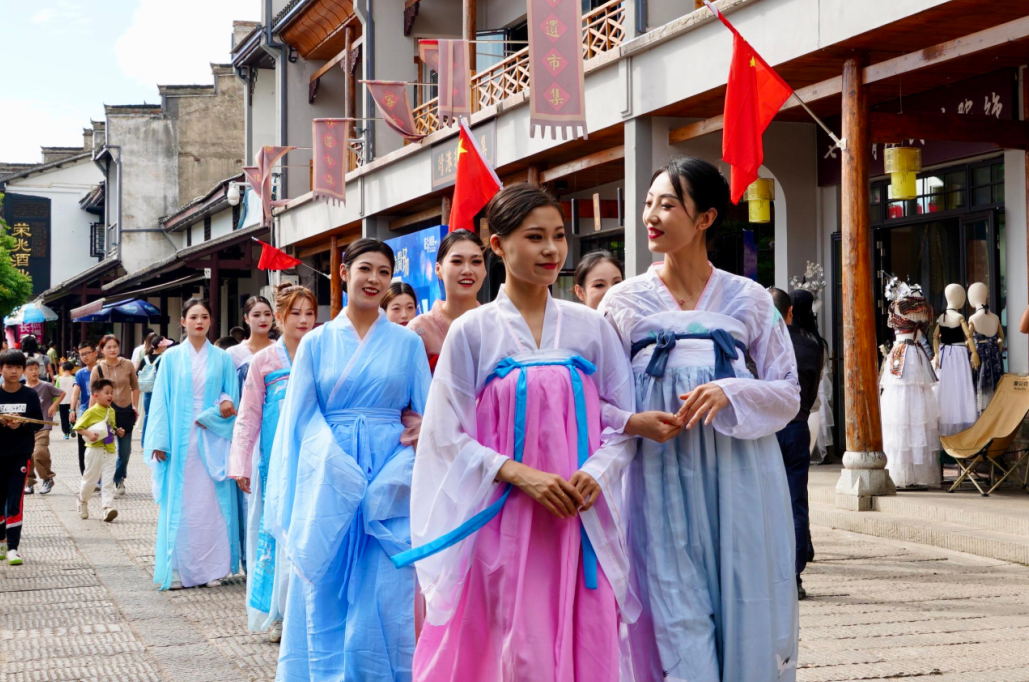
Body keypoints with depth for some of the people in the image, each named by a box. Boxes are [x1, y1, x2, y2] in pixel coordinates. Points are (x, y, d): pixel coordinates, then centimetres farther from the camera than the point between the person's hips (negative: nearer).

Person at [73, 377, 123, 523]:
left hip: (110, 450, 5)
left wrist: (117, 431, 3)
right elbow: (78, 427, -9)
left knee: (108, 480, -3)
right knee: (90, 478, 8)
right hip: (95, 450, -5)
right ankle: (82, 500, 32)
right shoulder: (91, 412, -11)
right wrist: (88, 434, -24)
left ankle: (108, 507, -8)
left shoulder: (112, 411, 9)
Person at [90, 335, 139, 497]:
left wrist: (135, 407, 9)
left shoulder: (128, 365, -1)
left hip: (126, 412, 2)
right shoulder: (97, 370, -5)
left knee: (125, 451, 10)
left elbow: (135, 387, 11)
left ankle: (119, 480, 31)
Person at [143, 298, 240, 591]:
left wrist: (205, 417, -11)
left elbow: (231, 400, 8)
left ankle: (212, 568, 4)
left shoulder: (222, 358, 8)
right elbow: (161, 400, 4)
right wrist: (159, 442, -4)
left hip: (212, 440, 1)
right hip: (179, 441, 0)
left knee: (212, 502, -1)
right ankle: (178, 569, 2)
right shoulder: (171, 358, 6)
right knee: (178, 504, -2)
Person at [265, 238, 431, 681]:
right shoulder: (317, 343, 7)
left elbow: (427, 416, 7)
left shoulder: (407, 342, 7)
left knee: (385, 601, -1)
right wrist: (340, 468, -8)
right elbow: (302, 417, 5)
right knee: (327, 596, 3)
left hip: (390, 482, 0)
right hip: (329, 489, 1)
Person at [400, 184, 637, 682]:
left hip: (581, 519, 2)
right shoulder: (472, 331, 2)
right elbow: (447, 435, -1)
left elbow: (622, 422, 9)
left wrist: (596, 473, -11)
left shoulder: (590, 327, 8)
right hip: (503, 518, -2)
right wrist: (520, 474, -14)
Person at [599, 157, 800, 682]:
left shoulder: (748, 299, 5)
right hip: (659, 478, 0)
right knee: (678, 623, -3)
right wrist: (634, 423, -11)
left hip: (739, 480, 0)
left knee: (747, 619, 2)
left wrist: (728, 394, -13)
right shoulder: (624, 302, 6)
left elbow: (787, 393, 5)